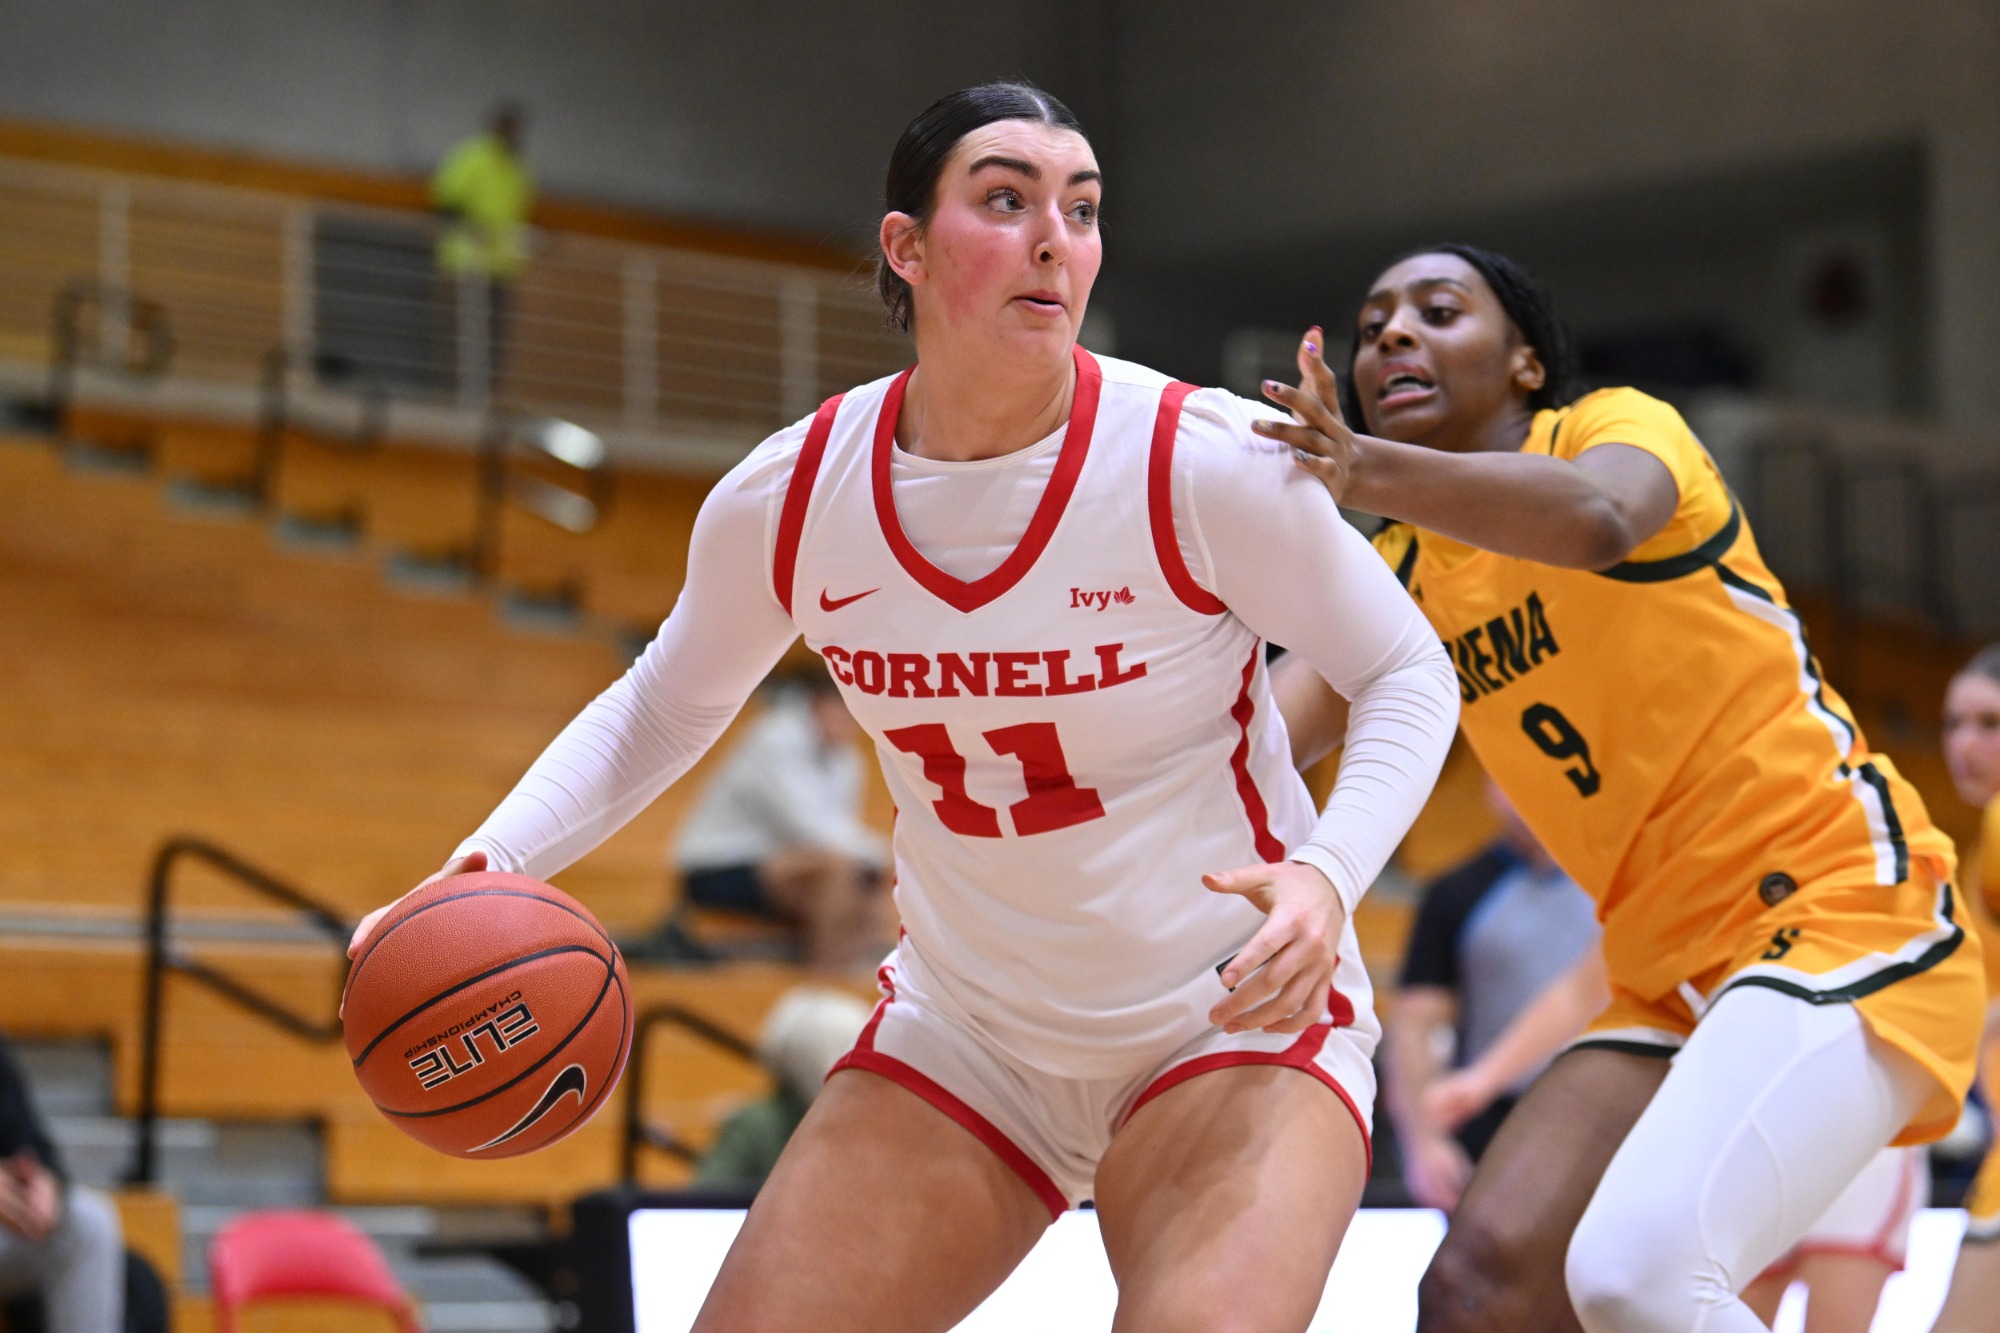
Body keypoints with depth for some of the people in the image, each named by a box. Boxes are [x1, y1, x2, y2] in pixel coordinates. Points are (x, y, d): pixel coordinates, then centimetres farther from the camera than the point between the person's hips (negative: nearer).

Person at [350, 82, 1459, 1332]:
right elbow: (661, 711, 11)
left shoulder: (1207, 463, -18)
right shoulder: (789, 498, -7)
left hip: (1234, 1024, -4)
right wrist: (491, 863, -5)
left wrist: (1324, 877, -25)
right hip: (967, 1036, 4)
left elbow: (1408, 678, -6)